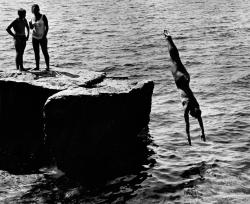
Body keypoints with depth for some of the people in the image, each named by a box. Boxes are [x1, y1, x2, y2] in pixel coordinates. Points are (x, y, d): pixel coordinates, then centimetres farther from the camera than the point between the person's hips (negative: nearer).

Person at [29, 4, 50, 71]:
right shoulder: (33, 18, 7)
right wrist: (30, 24, -4)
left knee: (45, 52, -4)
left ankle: (47, 67, 0)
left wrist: (44, 36, -16)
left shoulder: (43, 17, -6)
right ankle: (37, 66, 10)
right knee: (36, 53, 6)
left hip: (42, 38, -5)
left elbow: (47, 27, -7)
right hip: (35, 38, 5)